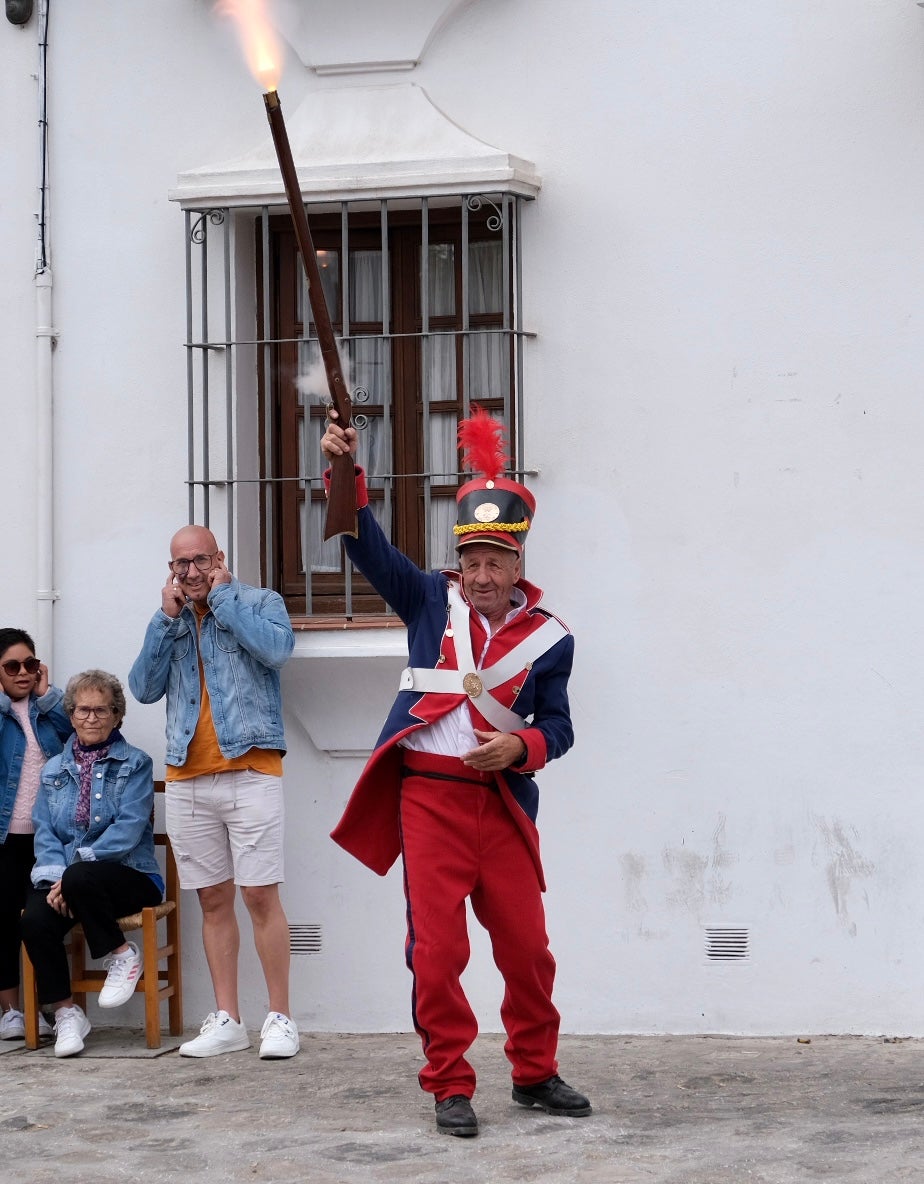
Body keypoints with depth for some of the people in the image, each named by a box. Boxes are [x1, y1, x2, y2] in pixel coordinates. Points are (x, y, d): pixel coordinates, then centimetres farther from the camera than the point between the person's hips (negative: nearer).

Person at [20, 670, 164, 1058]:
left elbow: (129, 828, -10)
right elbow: (44, 832, 7)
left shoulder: (135, 764, 4)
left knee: (81, 878, -38)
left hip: (128, 874, -4)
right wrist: (54, 877, -15)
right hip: (62, 876, 4)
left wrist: (70, 870, -20)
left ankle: (122, 955, -12)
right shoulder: (54, 769, 18)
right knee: (35, 920, -29)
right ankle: (65, 1012, -11)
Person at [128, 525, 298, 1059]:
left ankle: (280, 1019, -2)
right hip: (187, 779, 5)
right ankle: (226, 1021, 11)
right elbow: (144, 688, 6)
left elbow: (277, 649, -18)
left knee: (261, 895, -8)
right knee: (214, 900, 7)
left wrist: (221, 596, -9)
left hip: (250, 769, -4)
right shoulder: (169, 619, 16)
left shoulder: (259, 602, 3)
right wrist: (167, 618, -1)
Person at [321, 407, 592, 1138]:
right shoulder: (431, 601, 4)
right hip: (429, 795, -1)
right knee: (438, 949, -3)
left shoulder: (548, 638, 3)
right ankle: (450, 1087, 7)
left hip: (503, 802, 1)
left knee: (527, 946, 6)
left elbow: (557, 728, 6)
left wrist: (520, 747, -15)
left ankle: (535, 1074, 23)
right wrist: (346, 474, -18)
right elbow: (370, 546, -4)